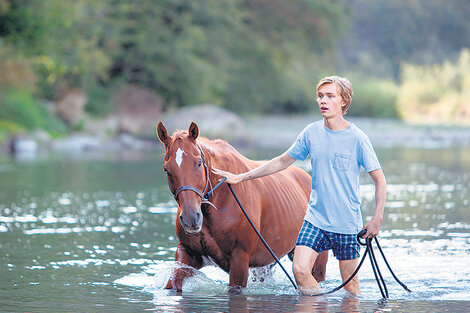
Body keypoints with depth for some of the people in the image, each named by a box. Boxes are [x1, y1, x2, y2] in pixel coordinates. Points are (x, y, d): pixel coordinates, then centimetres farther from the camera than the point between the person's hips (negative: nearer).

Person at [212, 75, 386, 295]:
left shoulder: (357, 138, -9)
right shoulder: (311, 133, 2)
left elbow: (379, 180, -4)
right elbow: (282, 162, 14)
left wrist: (377, 219, -13)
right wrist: (241, 177, 14)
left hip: (347, 223, -3)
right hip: (315, 219, 3)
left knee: (350, 284, 0)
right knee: (300, 269, -12)